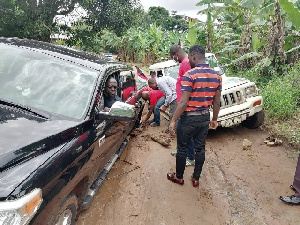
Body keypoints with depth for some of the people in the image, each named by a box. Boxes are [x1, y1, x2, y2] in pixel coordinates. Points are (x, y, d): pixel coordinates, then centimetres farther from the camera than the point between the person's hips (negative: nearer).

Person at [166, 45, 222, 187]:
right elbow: (216, 102, 6)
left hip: (189, 118, -6)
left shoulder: (189, 75, -19)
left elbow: (183, 103, -22)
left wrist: (173, 120, -14)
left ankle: (179, 177, 28)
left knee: (182, 148, 12)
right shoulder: (216, 76, 1)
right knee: (200, 148, 16)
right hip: (205, 118, 6)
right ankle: (196, 178, 29)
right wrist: (214, 119, 18)